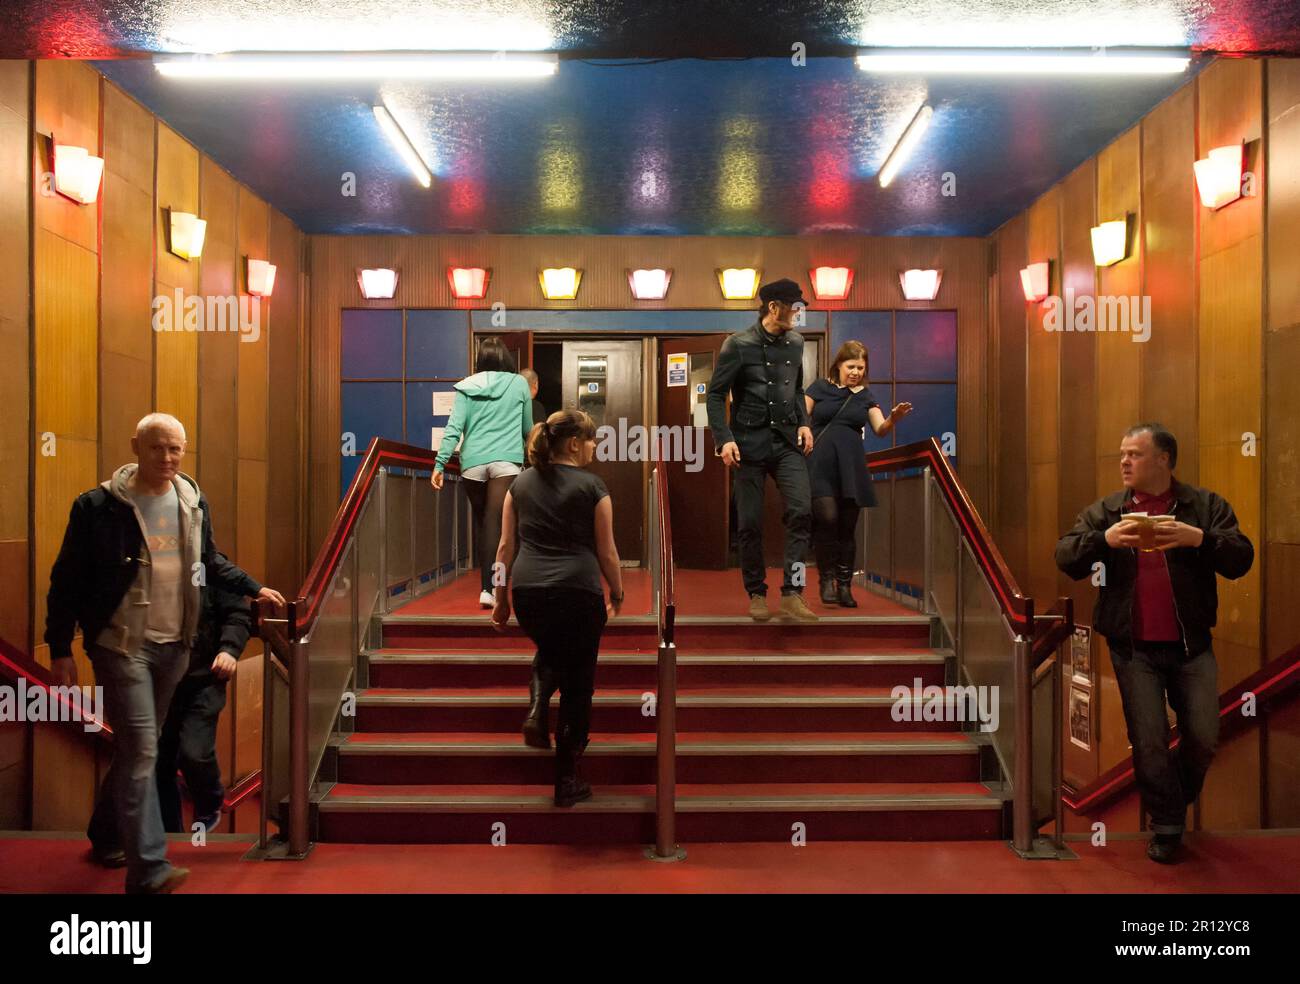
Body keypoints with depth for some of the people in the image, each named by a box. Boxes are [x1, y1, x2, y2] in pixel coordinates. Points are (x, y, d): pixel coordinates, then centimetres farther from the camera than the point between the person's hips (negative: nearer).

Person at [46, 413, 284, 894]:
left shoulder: (193, 503, 5)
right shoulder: (99, 507, -10)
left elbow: (210, 562, 21)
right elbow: (66, 580, -6)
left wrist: (253, 588, 18)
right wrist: (59, 649, -6)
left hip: (174, 646, 5)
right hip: (122, 645, -5)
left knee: (136, 746, 17)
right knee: (140, 750, -10)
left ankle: (107, 832, 37)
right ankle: (149, 867, -7)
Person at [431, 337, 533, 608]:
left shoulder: (467, 387, 7)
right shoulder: (519, 384, 6)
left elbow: (454, 428, -2)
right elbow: (527, 428, 15)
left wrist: (439, 464, -3)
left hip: (473, 463, 2)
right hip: (506, 461, -2)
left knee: (480, 521, 17)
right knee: (494, 522, -6)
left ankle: (486, 582, 29)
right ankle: (488, 587, -18)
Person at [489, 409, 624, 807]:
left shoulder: (521, 483, 11)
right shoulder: (591, 487, -1)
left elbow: (506, 545, 11)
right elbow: (606, 552, 2)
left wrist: (501, 599, 18)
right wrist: (617, 595, 17)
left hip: (527, 591, 4)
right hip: (578, 591, -4)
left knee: (549, 652, 34)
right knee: (577, 683, 9)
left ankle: (536, 711, 9)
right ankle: (567, 781, 14)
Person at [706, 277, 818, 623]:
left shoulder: (795, 342, 9)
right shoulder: (738, 345, -6)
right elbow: (716, 395, -5)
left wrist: (803, 423, 5)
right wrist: (724, 439, -15)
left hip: (787, 441, 4)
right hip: (750, 442, -3)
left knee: (801, 510, -13)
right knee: (750, 522, 2)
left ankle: (792, 593, -7)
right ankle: (757, 594, 17)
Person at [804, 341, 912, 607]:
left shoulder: (865, 395, 12)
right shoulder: (820, 388, 5)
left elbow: (880, 430, 3)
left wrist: (894, 417, -16)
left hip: (851, 466, 3)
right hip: (821, 464, -3)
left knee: (847, 528, 3)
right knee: (827, 517, -19)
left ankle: (844, 585, 14)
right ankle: (826, 578, -3)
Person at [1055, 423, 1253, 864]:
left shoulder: (1206, 506, 1)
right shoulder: (1104, 511, 4)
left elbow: (1241, 559, -6)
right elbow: (1065, 558, -5)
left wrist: (1199, 539, -24)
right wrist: (1105, 539, -22)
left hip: (1191, 646, 0)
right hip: (1134, 649, 0)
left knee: (1203, 738, 5)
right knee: (1148, 740, 1)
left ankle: (1178, 802, 34)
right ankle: (1166, 825, 20)